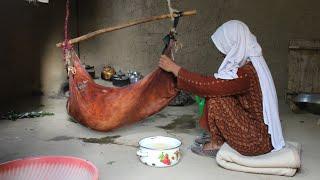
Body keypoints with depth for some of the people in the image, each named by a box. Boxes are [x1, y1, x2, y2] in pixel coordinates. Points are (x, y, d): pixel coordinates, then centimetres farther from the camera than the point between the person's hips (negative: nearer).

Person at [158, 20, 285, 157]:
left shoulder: (245, 73, -25)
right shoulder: (253, 64, 3)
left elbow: (206, 84, -25)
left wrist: (175, 69, -16)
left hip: (257, 141, -9)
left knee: (215, 97, -14)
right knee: (214, 91, 8)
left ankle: (216, 145, 3)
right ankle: (217, 139, 16)